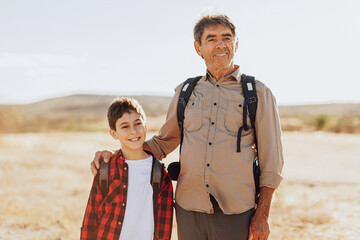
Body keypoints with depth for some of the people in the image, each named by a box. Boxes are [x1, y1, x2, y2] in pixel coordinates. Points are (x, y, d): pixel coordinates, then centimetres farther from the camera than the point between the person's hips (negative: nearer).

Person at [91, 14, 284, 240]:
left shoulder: (258, 93, 3)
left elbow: (270, 160, 2)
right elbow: (163, 142, 20)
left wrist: (262, 215, -4)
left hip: (235, 214, -2)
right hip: (189, 208, 3)